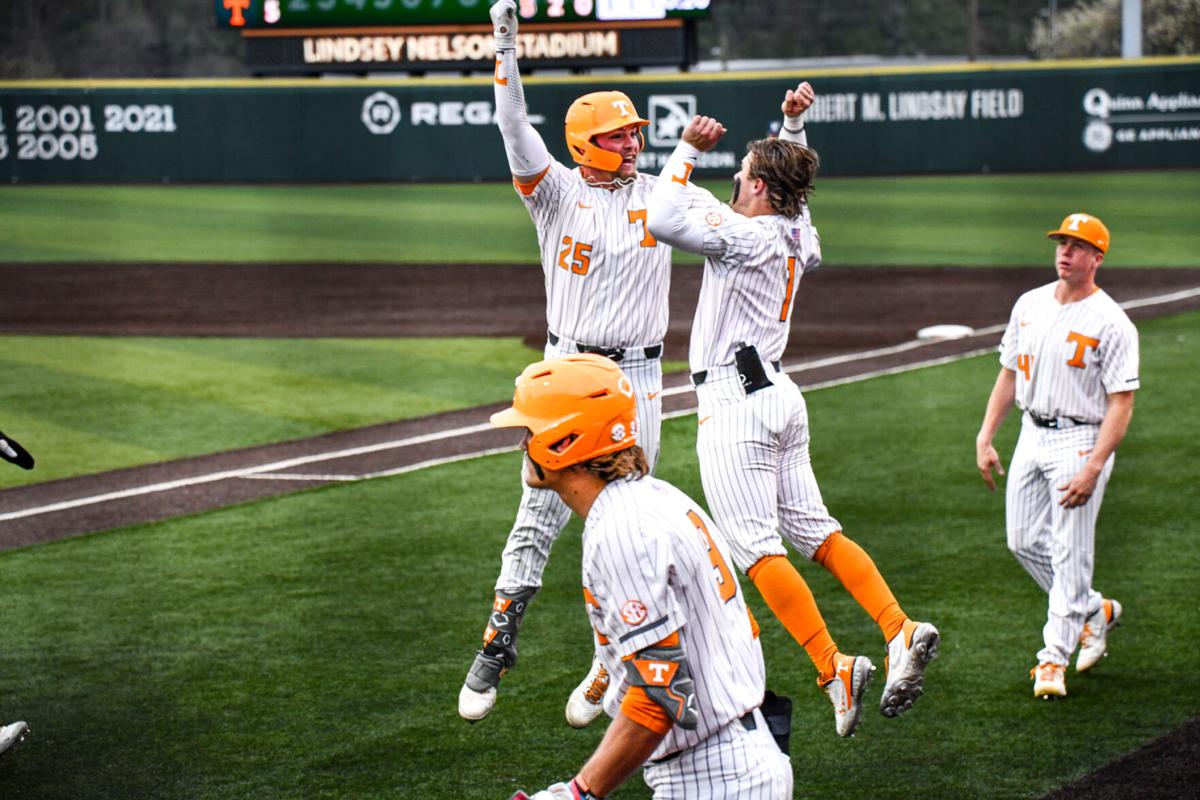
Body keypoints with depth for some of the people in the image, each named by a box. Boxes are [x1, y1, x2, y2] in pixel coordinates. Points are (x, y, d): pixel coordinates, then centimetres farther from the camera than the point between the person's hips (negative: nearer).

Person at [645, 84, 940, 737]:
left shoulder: (747, 237, -15)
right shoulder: (799, 236, 11)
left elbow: (663, 220, -24)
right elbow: (791, 182, 34)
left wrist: (688, 150, -12)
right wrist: (793, 126, 22)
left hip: (734, 403, -9)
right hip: (781, 396, 9)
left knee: (757, 547, -10)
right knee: (813, 530, 11)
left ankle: (836, 671, -18)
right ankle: (902, 631, -2)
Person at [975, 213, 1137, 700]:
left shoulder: (1111, 324, -13)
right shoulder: (1029, 305, 7)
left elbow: (1122, 404, -16)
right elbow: (1009, 374, 15)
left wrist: (1093, 468, -24)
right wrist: (985, 438, 8)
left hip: (1081, 442, -7)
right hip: (1031, 436, 7)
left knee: (1071, 552, -5)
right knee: (1025, 541, 10)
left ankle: (1054, 656, 2)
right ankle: (1095, 611, 29)